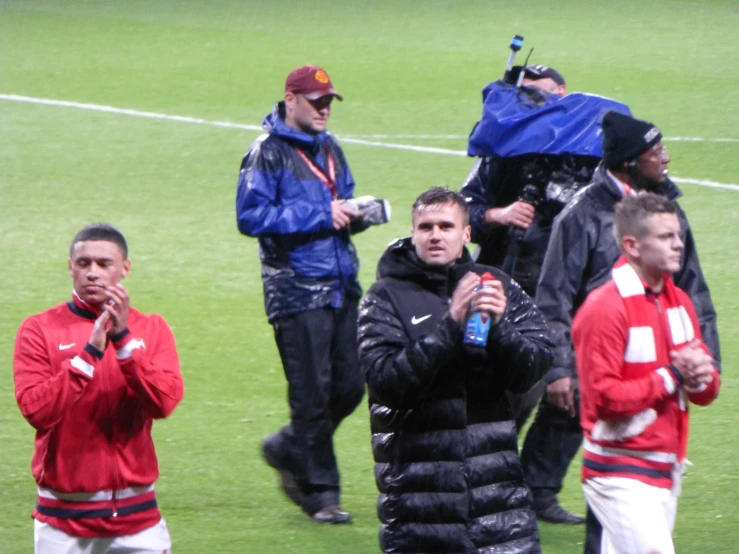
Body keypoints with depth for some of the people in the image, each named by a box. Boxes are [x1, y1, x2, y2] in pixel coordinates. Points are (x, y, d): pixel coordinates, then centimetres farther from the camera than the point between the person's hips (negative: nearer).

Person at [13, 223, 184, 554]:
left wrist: (123, 339, -16)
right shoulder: (40, 329, 0)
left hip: (136, 516, 2)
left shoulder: (152, 329, 6)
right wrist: (90, 352, -19)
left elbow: (164, 402, -9)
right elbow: (36, 409, -13)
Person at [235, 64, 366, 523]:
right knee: (312, 392, -5)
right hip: (297, 290, -7)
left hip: (342, 286, 7)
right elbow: (251, 216, -14)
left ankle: (289, 449, 29)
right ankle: (320, 493, 3)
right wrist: (319, 216, -17)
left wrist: (354, 216, 3)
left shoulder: (330, 150, 18)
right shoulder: (268, 152, -6)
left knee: (349, 386, 6)